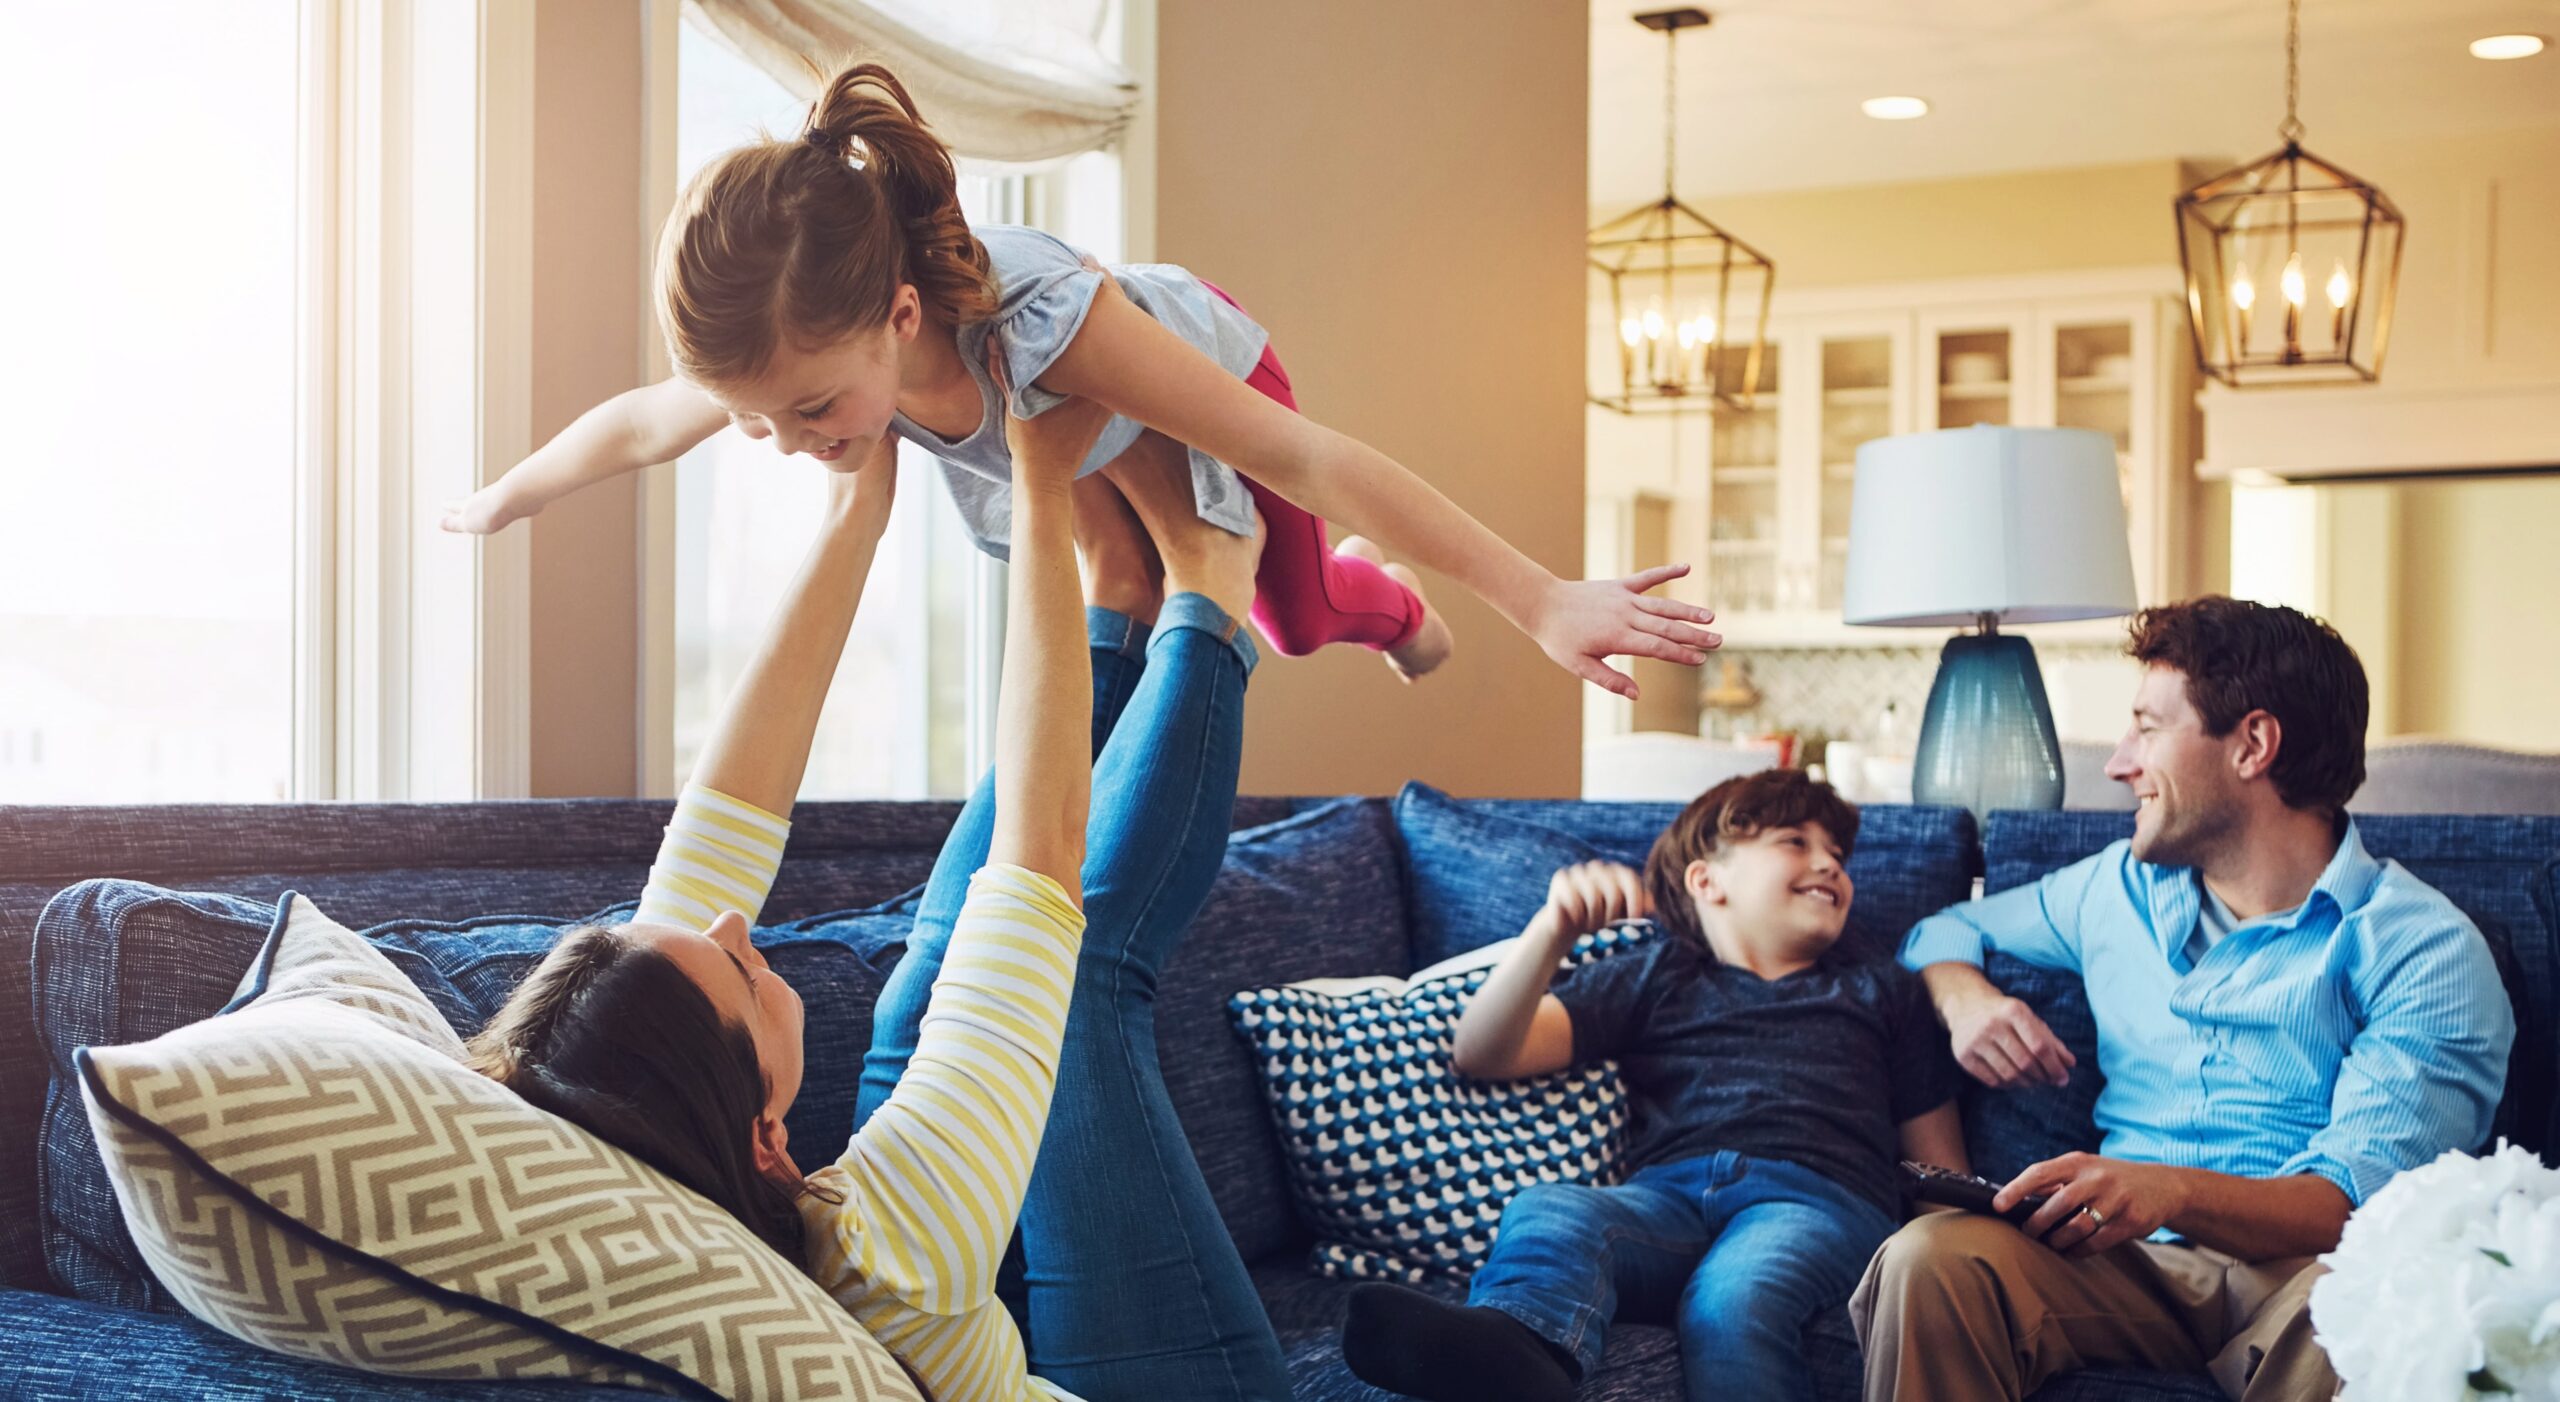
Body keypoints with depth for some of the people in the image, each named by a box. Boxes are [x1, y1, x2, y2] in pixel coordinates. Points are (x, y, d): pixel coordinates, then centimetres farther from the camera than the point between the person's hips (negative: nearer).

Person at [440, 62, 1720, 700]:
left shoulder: (1040, 317, -52)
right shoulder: (789, 348, -37)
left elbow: (1304, 455, -51)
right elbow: (633, 426, -14)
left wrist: (1540, 601, -53)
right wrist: (502, 498, 5)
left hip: (1204, 377, -4)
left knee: (1295, 614, 18)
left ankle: (1386, 606, 52)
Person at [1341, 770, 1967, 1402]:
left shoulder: (1882, 990, 36)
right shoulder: (1652, 980, 31)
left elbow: (1940, 1162, 28)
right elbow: (1482, 1055, 18)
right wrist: (1554, 929, 2)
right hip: (1668, 1189, 0)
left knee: (1733, 1296, -38)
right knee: (1545, 1207, -36)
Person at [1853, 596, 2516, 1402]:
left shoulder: (2426, 950, 0)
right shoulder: (2122, 889, 19)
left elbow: (2355, 1200, -12)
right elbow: (1948, 930, 35)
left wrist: (2171, 1192, -31)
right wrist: (1965, 995, 9)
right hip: (2129, 1264, 4)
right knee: (1930, 1259, -30)